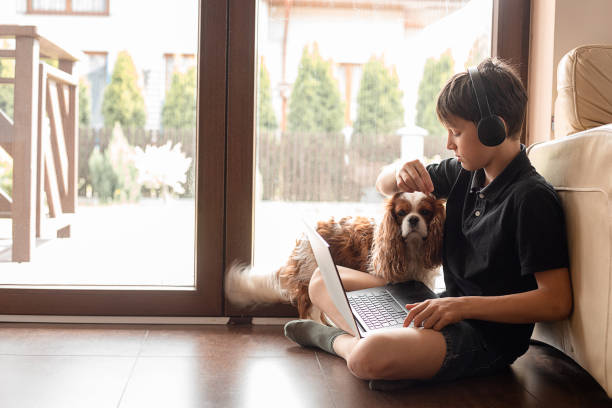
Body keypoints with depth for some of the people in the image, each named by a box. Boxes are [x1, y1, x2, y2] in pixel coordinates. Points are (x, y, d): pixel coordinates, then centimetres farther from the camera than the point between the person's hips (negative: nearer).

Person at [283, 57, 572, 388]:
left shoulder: (532, 198, -19)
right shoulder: (466, 173, 6)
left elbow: (557, 301, -23)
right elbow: (384, 185, 18)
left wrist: (463, 305, -27)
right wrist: (400, 173, -7)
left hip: (487, 334, -8)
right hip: (447, 306, 9)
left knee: (370, 357, -34)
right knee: (323, 280, 13)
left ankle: (334, 337, -3)